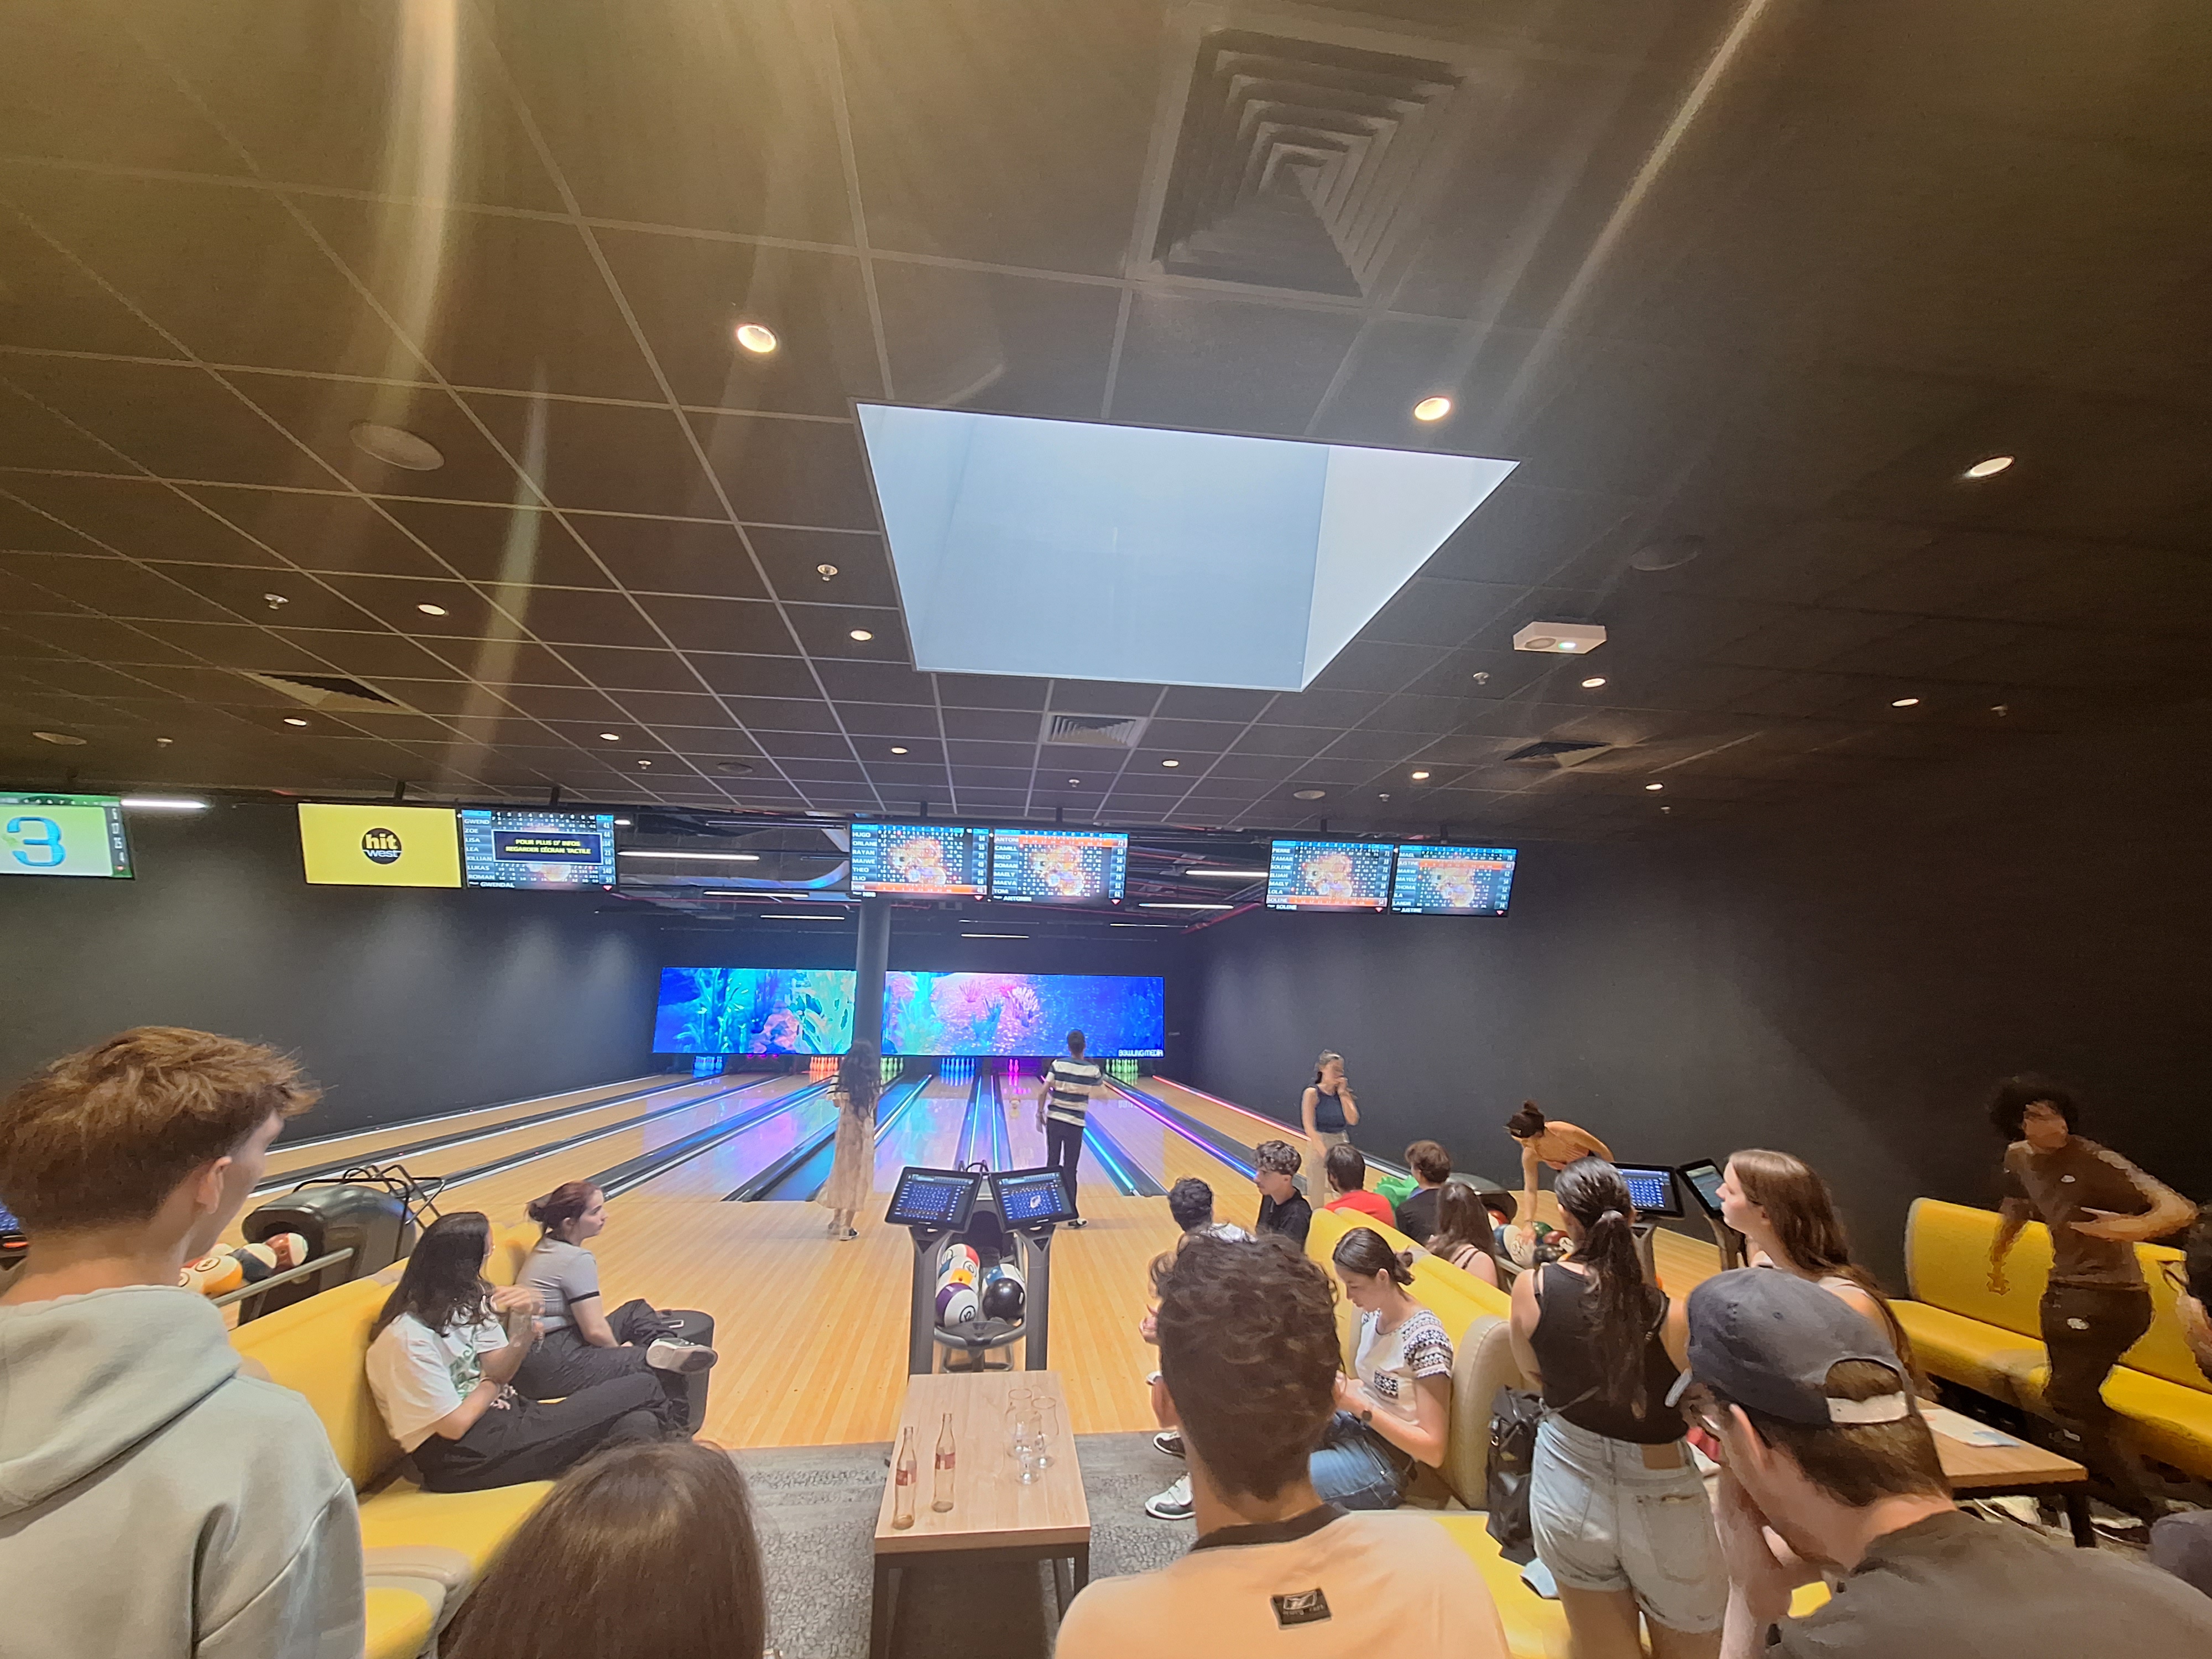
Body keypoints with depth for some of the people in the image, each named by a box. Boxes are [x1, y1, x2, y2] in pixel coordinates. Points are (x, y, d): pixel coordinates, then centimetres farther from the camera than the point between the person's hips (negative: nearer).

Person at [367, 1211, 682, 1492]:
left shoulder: (466, 1300, 4)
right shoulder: (407, 1337, -21)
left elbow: (499, 1371, 4)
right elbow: (455, 1426, -17)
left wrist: (524, 1323, -14)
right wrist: (491, 1385, 1)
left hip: (498, 1414, 8)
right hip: (461, 1457, -8)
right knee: (643, 1389, -15)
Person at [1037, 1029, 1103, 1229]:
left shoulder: (1058, 1064, -6)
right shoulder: (1092, 1070, -7)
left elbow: (1043, 1091, -10)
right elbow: (1100, 1086, 15)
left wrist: (1040, 1112, 1)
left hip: (1054, 1120, 2)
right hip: (1074, 1123, -1)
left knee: (1052, 1163, 13)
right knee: (1070, 1169, 4)